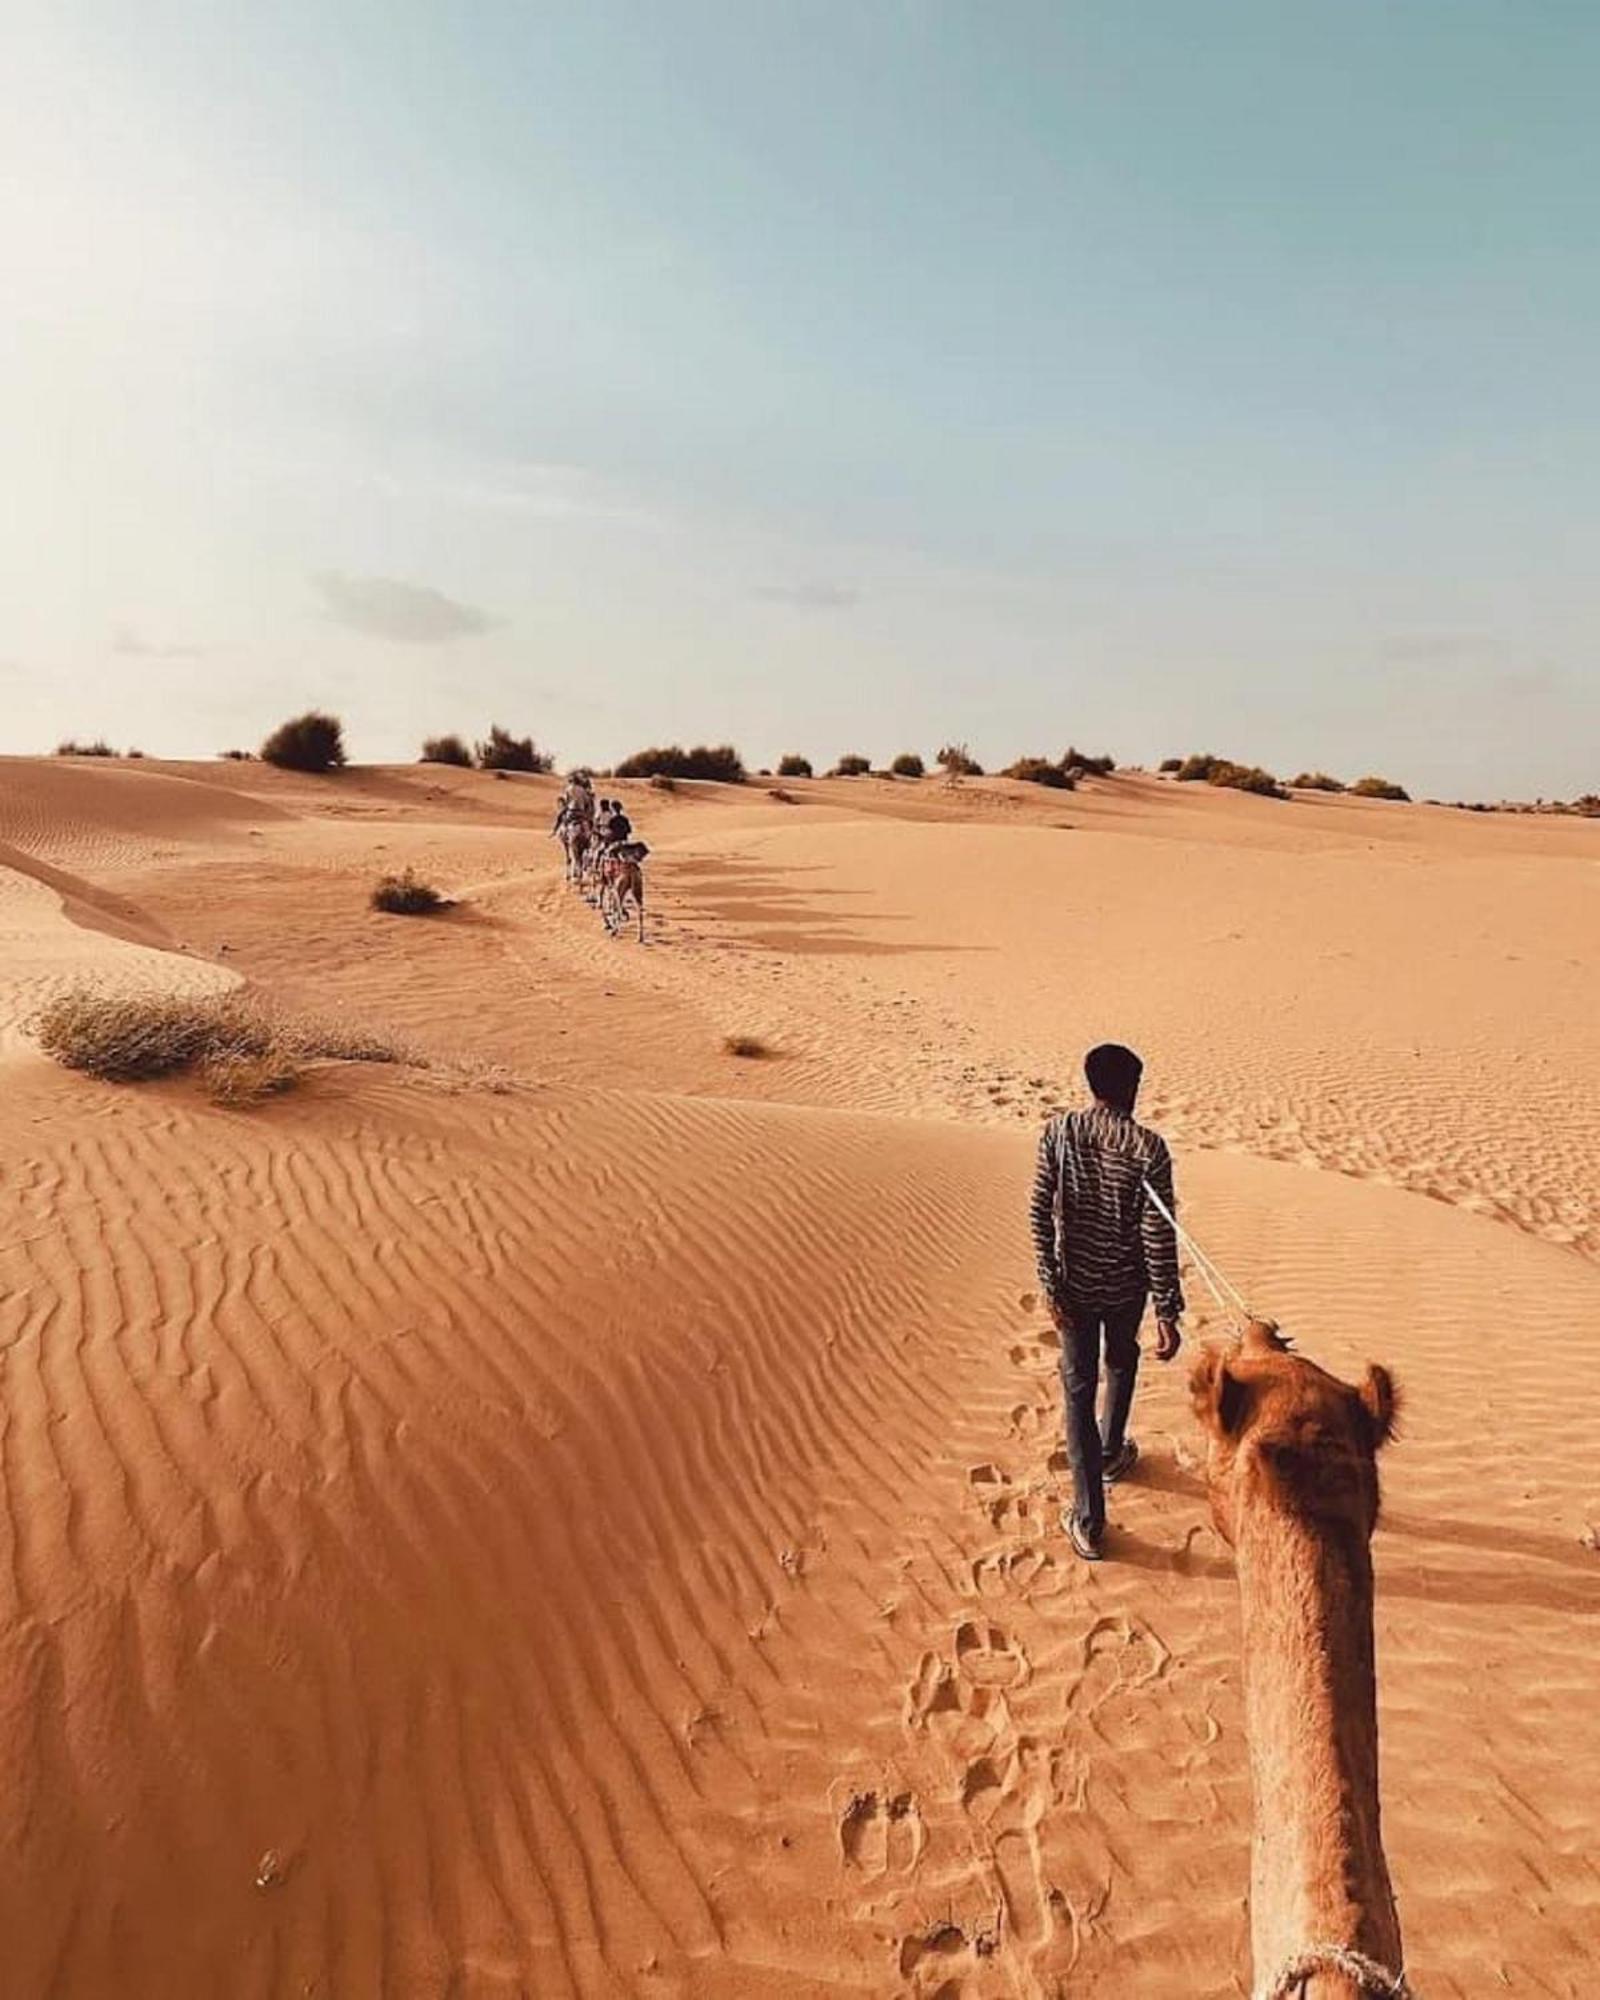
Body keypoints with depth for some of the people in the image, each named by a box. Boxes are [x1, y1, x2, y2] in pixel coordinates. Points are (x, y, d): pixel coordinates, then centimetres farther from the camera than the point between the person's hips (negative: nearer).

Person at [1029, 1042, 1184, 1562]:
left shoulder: (1059, 1132, -11)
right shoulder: (1148, 1148, -18)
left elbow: (1040, 1213, -10)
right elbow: (1158, 1237, -17)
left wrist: (1051, 1283, -3)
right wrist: (1168, 1312, -11)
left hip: (1074, 1285, 1)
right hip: (1126, 1287, 0)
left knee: (1079, 1388, 9)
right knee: (1121, 1364, 29)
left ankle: (1089, 1522, 10)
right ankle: (1111, 1454, 52)